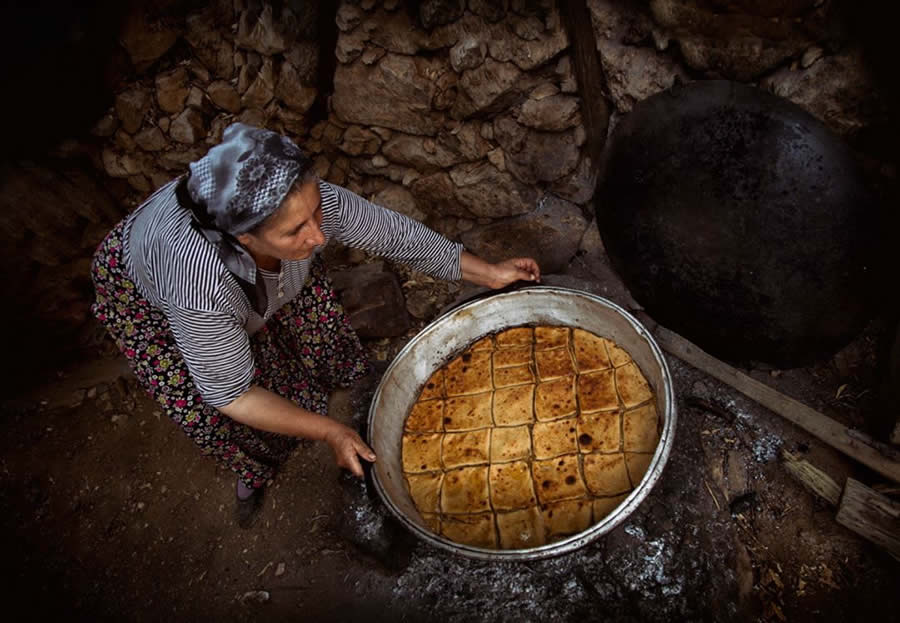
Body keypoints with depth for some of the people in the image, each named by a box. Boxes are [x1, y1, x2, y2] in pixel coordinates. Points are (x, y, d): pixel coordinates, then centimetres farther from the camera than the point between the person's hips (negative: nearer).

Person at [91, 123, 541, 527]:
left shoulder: (308, 202, -38)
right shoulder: (202, 288, -47)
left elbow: (391, 233, -22)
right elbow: (230, 393, -32)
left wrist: (488, 272, -17)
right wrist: (329, 433, -34)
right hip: (142, 289, -4)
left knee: (316, 312, -2)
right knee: (204, 409, -9)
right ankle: (252, 468, 24)